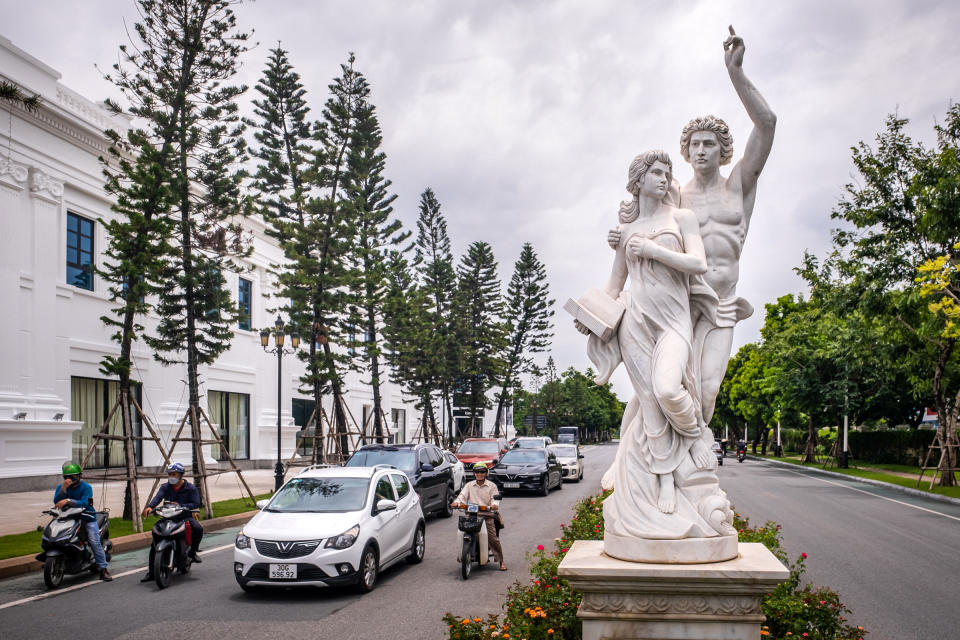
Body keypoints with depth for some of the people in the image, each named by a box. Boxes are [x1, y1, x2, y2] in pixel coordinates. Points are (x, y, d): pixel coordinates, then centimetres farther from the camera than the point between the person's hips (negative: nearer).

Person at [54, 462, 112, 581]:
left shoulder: (86, 487, -6)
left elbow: (84, 503, -21)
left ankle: (103, 570, -11)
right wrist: (64, 488, -24)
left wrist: (67, 501, -33)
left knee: (94, 542, -14)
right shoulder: (60, 486, 6)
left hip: (87, 518, -4)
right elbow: (56, 502, -11)